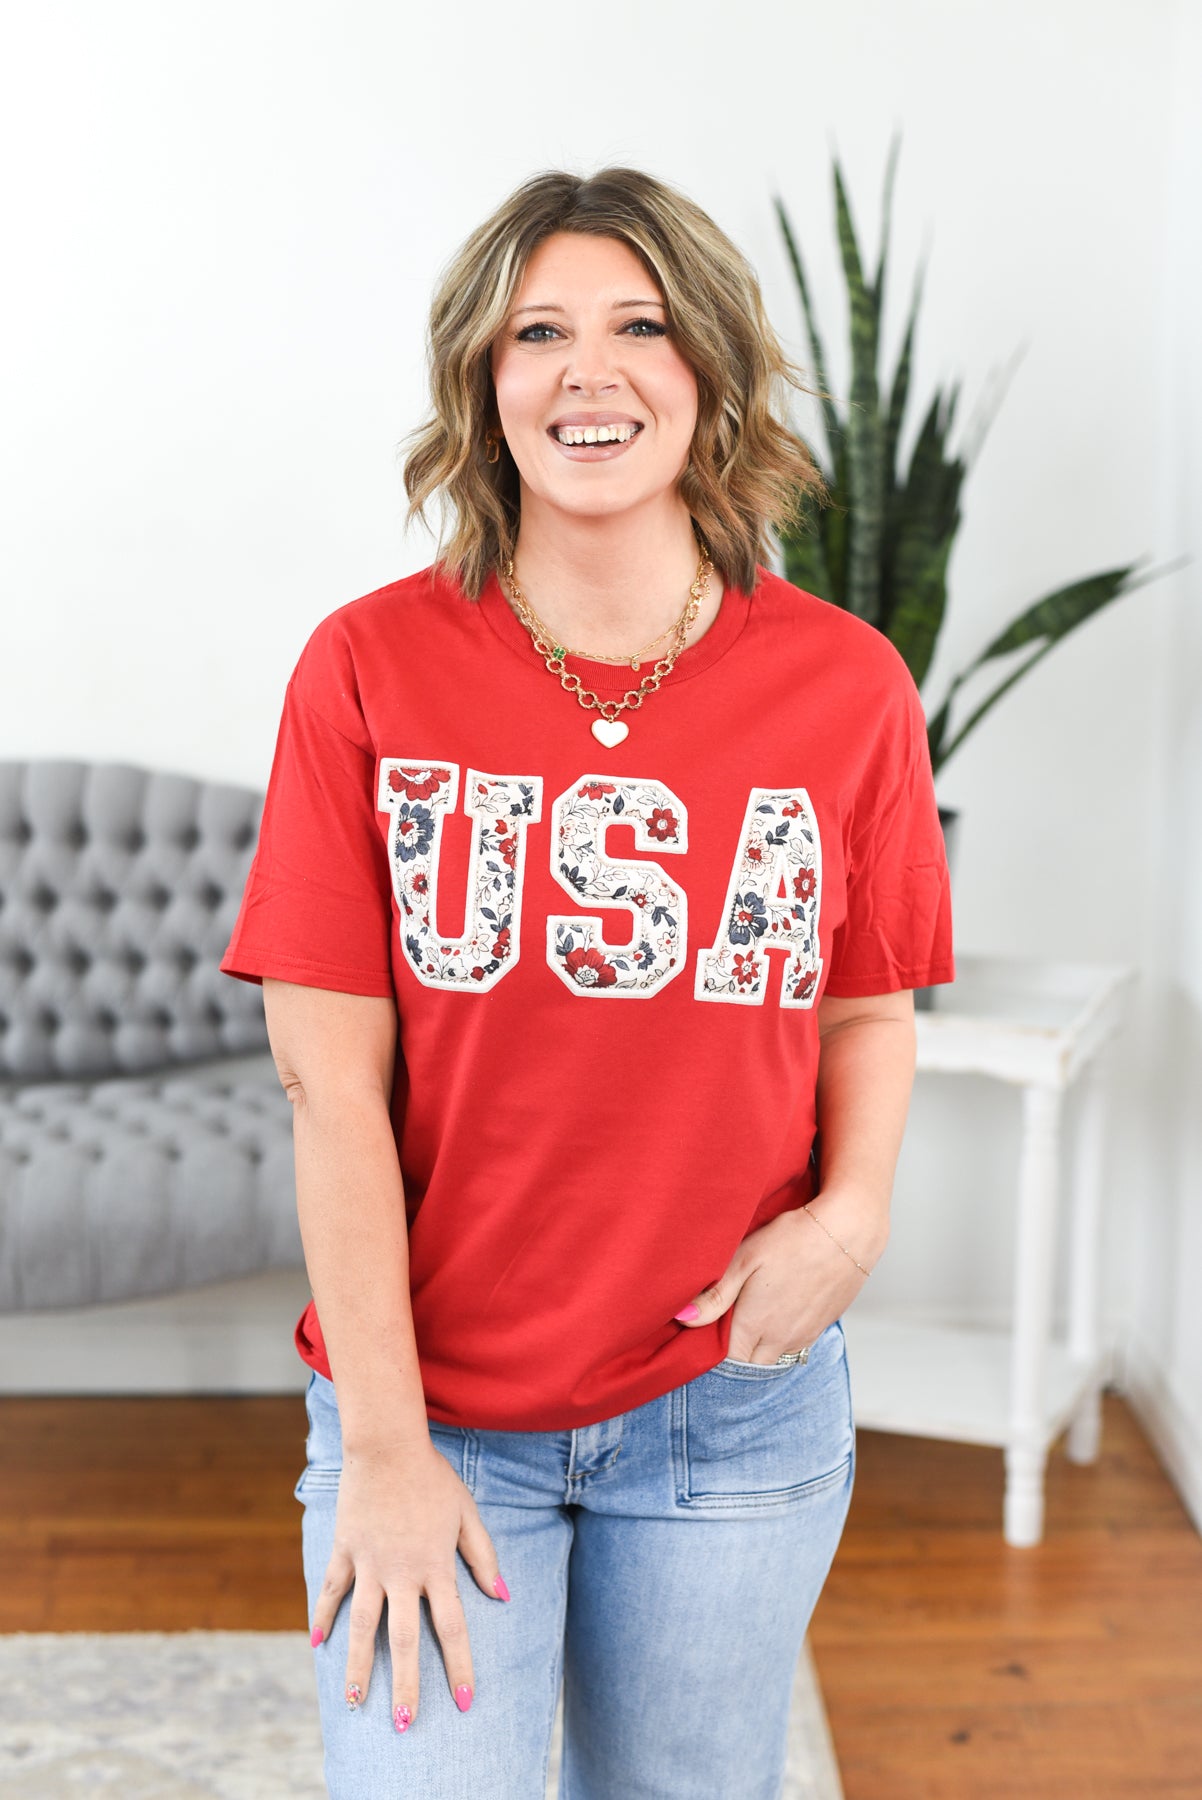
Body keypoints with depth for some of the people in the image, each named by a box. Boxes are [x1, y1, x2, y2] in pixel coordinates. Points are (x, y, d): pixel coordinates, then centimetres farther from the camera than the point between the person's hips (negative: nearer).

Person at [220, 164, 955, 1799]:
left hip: (737, 1403, 2)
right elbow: (332, 1075, -10)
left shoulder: (846, 684, -3)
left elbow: (870, 1008, 8)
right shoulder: (368, 669, -9)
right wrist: (383, 1445, -12)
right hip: (430, 1398, -2)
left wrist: (855, 1210, -12)